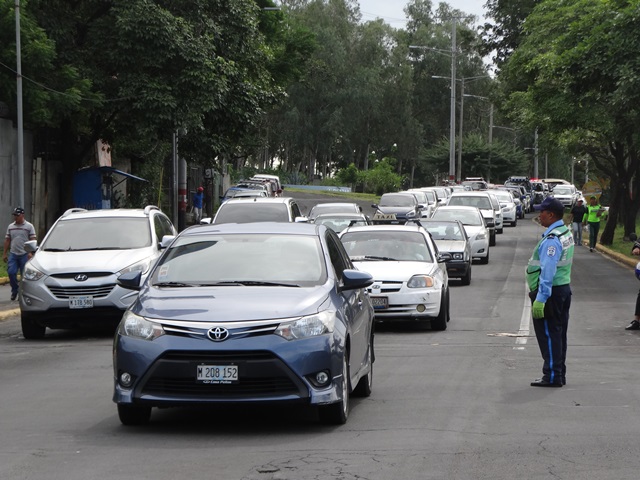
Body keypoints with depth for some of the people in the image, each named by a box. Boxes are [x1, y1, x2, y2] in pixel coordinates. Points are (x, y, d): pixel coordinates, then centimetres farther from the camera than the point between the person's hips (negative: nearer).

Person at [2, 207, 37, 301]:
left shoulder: (29, 226, 1)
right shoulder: (10, 227, 13)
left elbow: (33, 240, -4)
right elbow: (7, 240, 15)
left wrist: (30, 252, -16)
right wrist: (4, 253, 10)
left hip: (24, 254, -3)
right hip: (13, 254, 3)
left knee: (24, 275, 0)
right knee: (11, 272, -8)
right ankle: (15, 290, 10)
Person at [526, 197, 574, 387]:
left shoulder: (552, 239, -21)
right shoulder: (566, 232, 11)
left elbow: (548, 272, -25)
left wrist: (540, 299, -26)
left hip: (551, 291, -10)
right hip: (564, 287, 10)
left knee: (548, 334, -3)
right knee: (559, 334, 15)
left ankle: (552, 376, -1)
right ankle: (559, 374, 22)